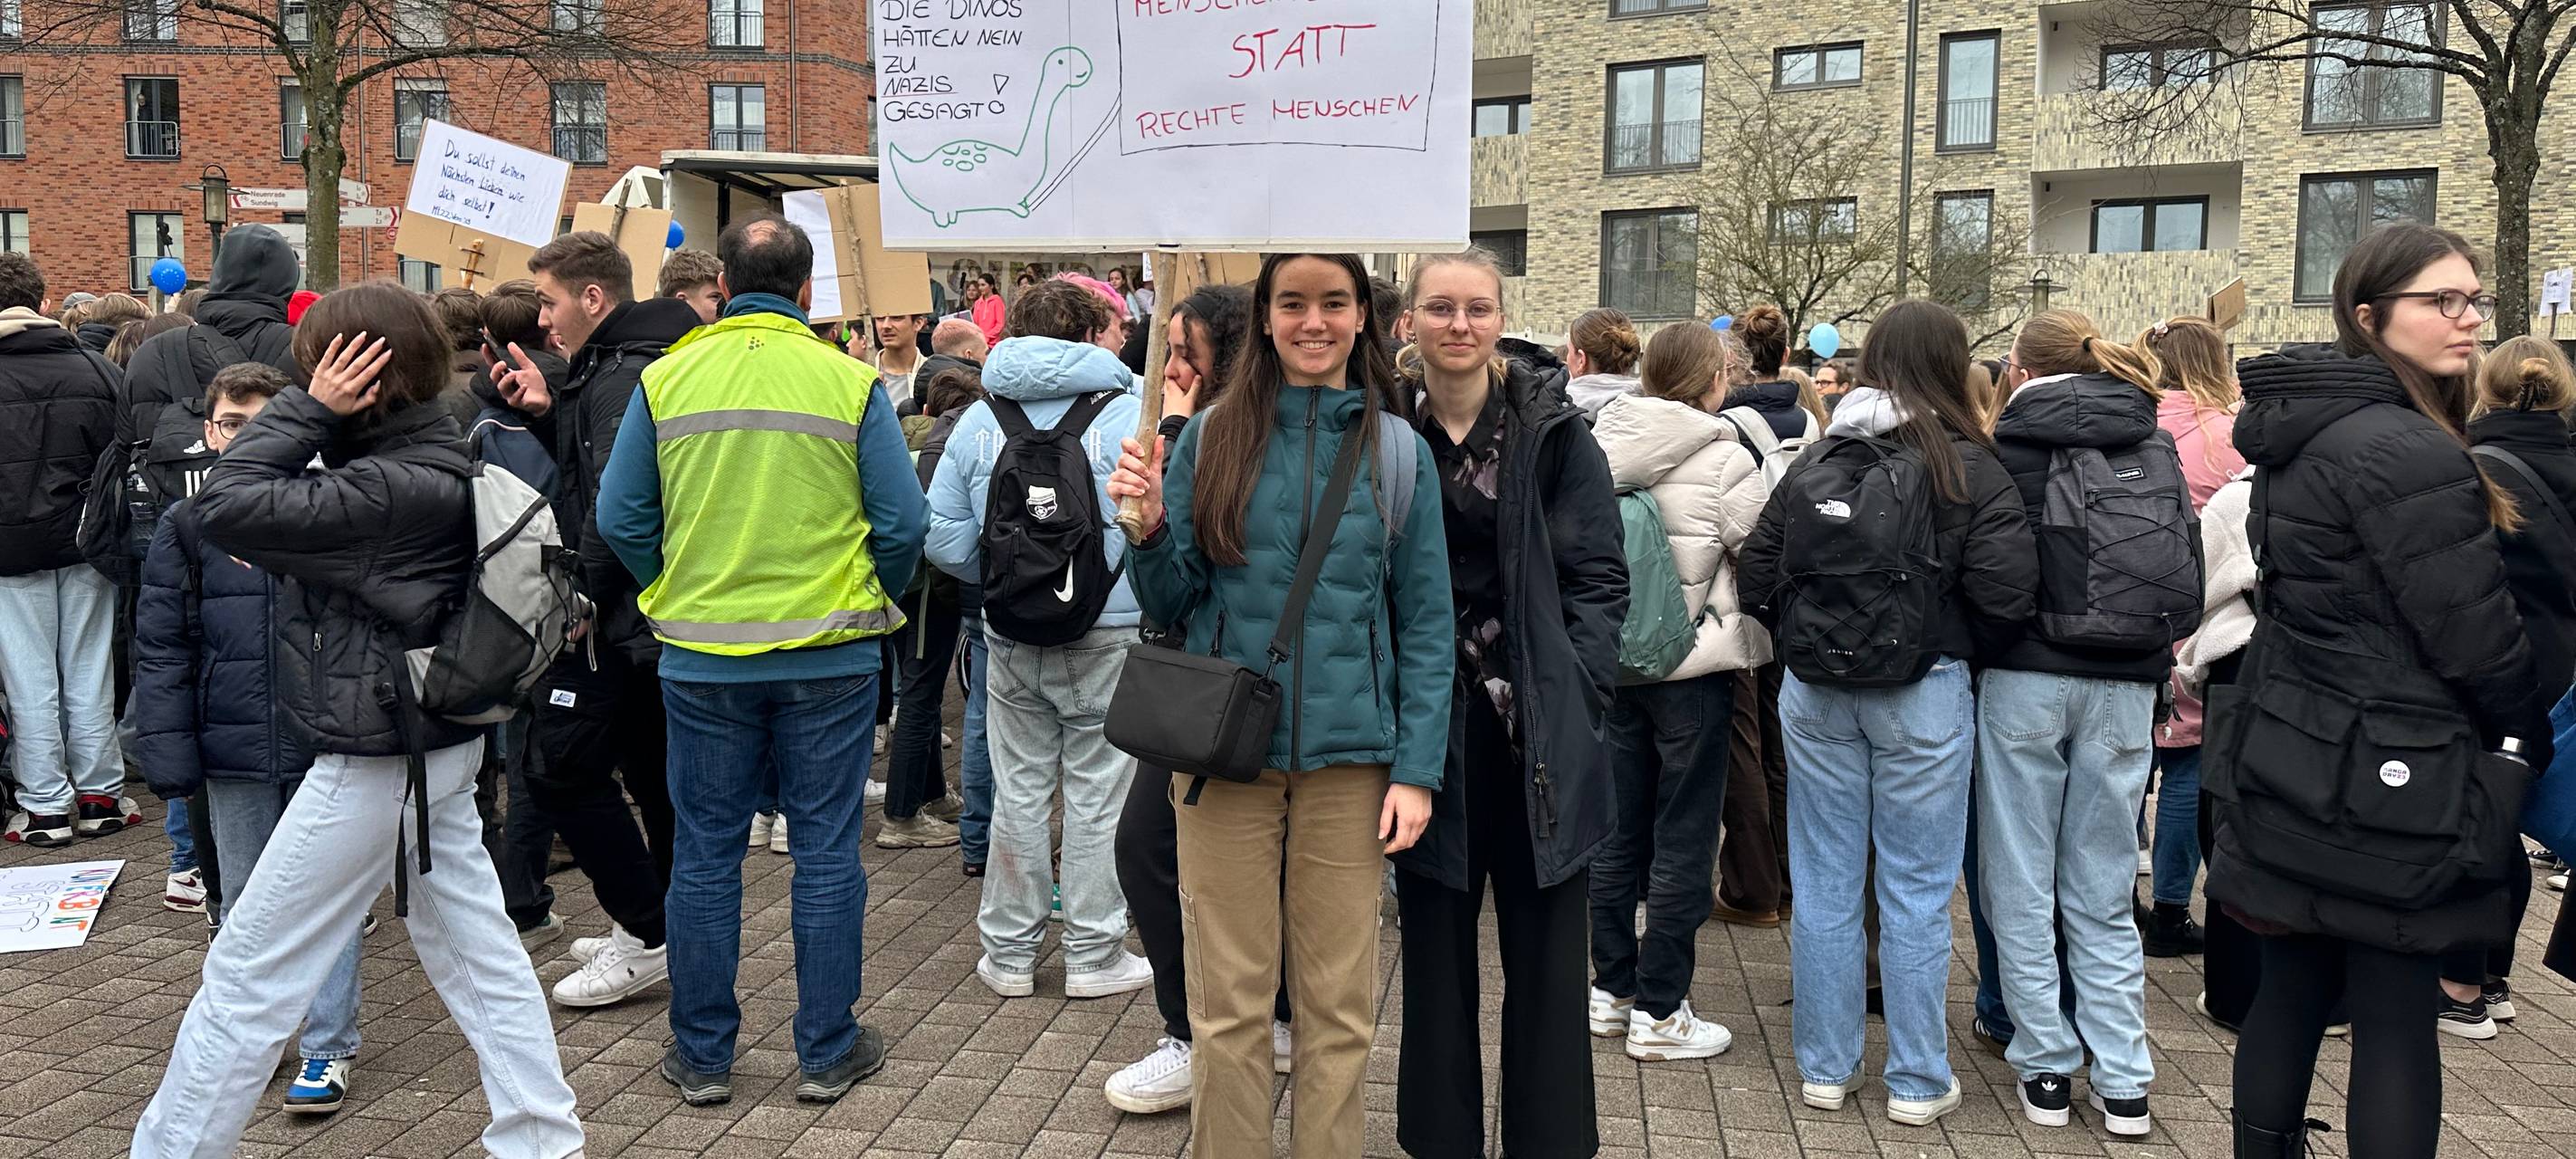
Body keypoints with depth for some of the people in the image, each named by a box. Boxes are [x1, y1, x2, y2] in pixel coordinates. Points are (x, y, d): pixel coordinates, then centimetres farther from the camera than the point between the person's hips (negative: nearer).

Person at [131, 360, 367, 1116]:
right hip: (234, 751, 2)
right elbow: (160, 649, 1)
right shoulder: (188, 527, 0)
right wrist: (169, 757, -5)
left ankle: (329, 1045, 16)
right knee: (245, 899, 15)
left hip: (325, 747, -2)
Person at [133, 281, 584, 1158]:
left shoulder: (395, 487, -24)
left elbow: (225, 507, -26)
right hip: (442, 746, 10)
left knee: (248, 971, 5)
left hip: (376, 763, -10)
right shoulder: (440, 458, 5)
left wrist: (309, 408, -19)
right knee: (480, 951, 15)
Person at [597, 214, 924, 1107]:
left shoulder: (665, 379, -1)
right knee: (826, 850, 9)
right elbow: (902, 522, -5)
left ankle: (701, 1054, 22)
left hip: (701, 655, 1)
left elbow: (620, 517, 3)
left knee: (705, 851, 12)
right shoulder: (851, 382, -6)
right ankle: (827, 1050, 18)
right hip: (830, 655, -1)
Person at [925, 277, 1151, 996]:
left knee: (1018, 792, 13)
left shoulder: (977, 421, 2)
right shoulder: (1127, 415, -8)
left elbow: (944, 539, 0)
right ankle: (1094, 955, 16)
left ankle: (1009, 952, 22)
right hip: (1109, 638, -3)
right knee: (1098, 795, 7)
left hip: (1011, 640, 3)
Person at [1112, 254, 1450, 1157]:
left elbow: (1427, 623, 2)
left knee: (1339, 1004, 10)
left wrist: (1417, 768, -4)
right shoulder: (1211, 439, 2)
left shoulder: (1398, 451, 2)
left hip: (1349, 758, 0)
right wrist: (1152, 529, -15)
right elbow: (1169, 602, 4)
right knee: (1230, 999, 8)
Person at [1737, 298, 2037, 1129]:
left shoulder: (1815, 459, 2)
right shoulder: (1969, 467, -8)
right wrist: (1949, 631, 6)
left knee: (1825, 881, 11)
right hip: (1922, 692, -3)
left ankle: (1825, 1068, 21)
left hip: (1814, 689, 3)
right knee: (1916, 890, 6)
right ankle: (1917, 1082, 17)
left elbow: (1754, 577, 2)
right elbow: (2006, 594, -15)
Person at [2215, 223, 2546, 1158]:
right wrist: (2532, 745, 3)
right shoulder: (2404, 450, -18)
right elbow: (2474, 633, -14)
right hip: (2388, 781, -8)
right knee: (2397, 1022, 1)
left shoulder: (2306, 433, 11)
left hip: (2294, 761, 9)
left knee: (2289, 995, 14)